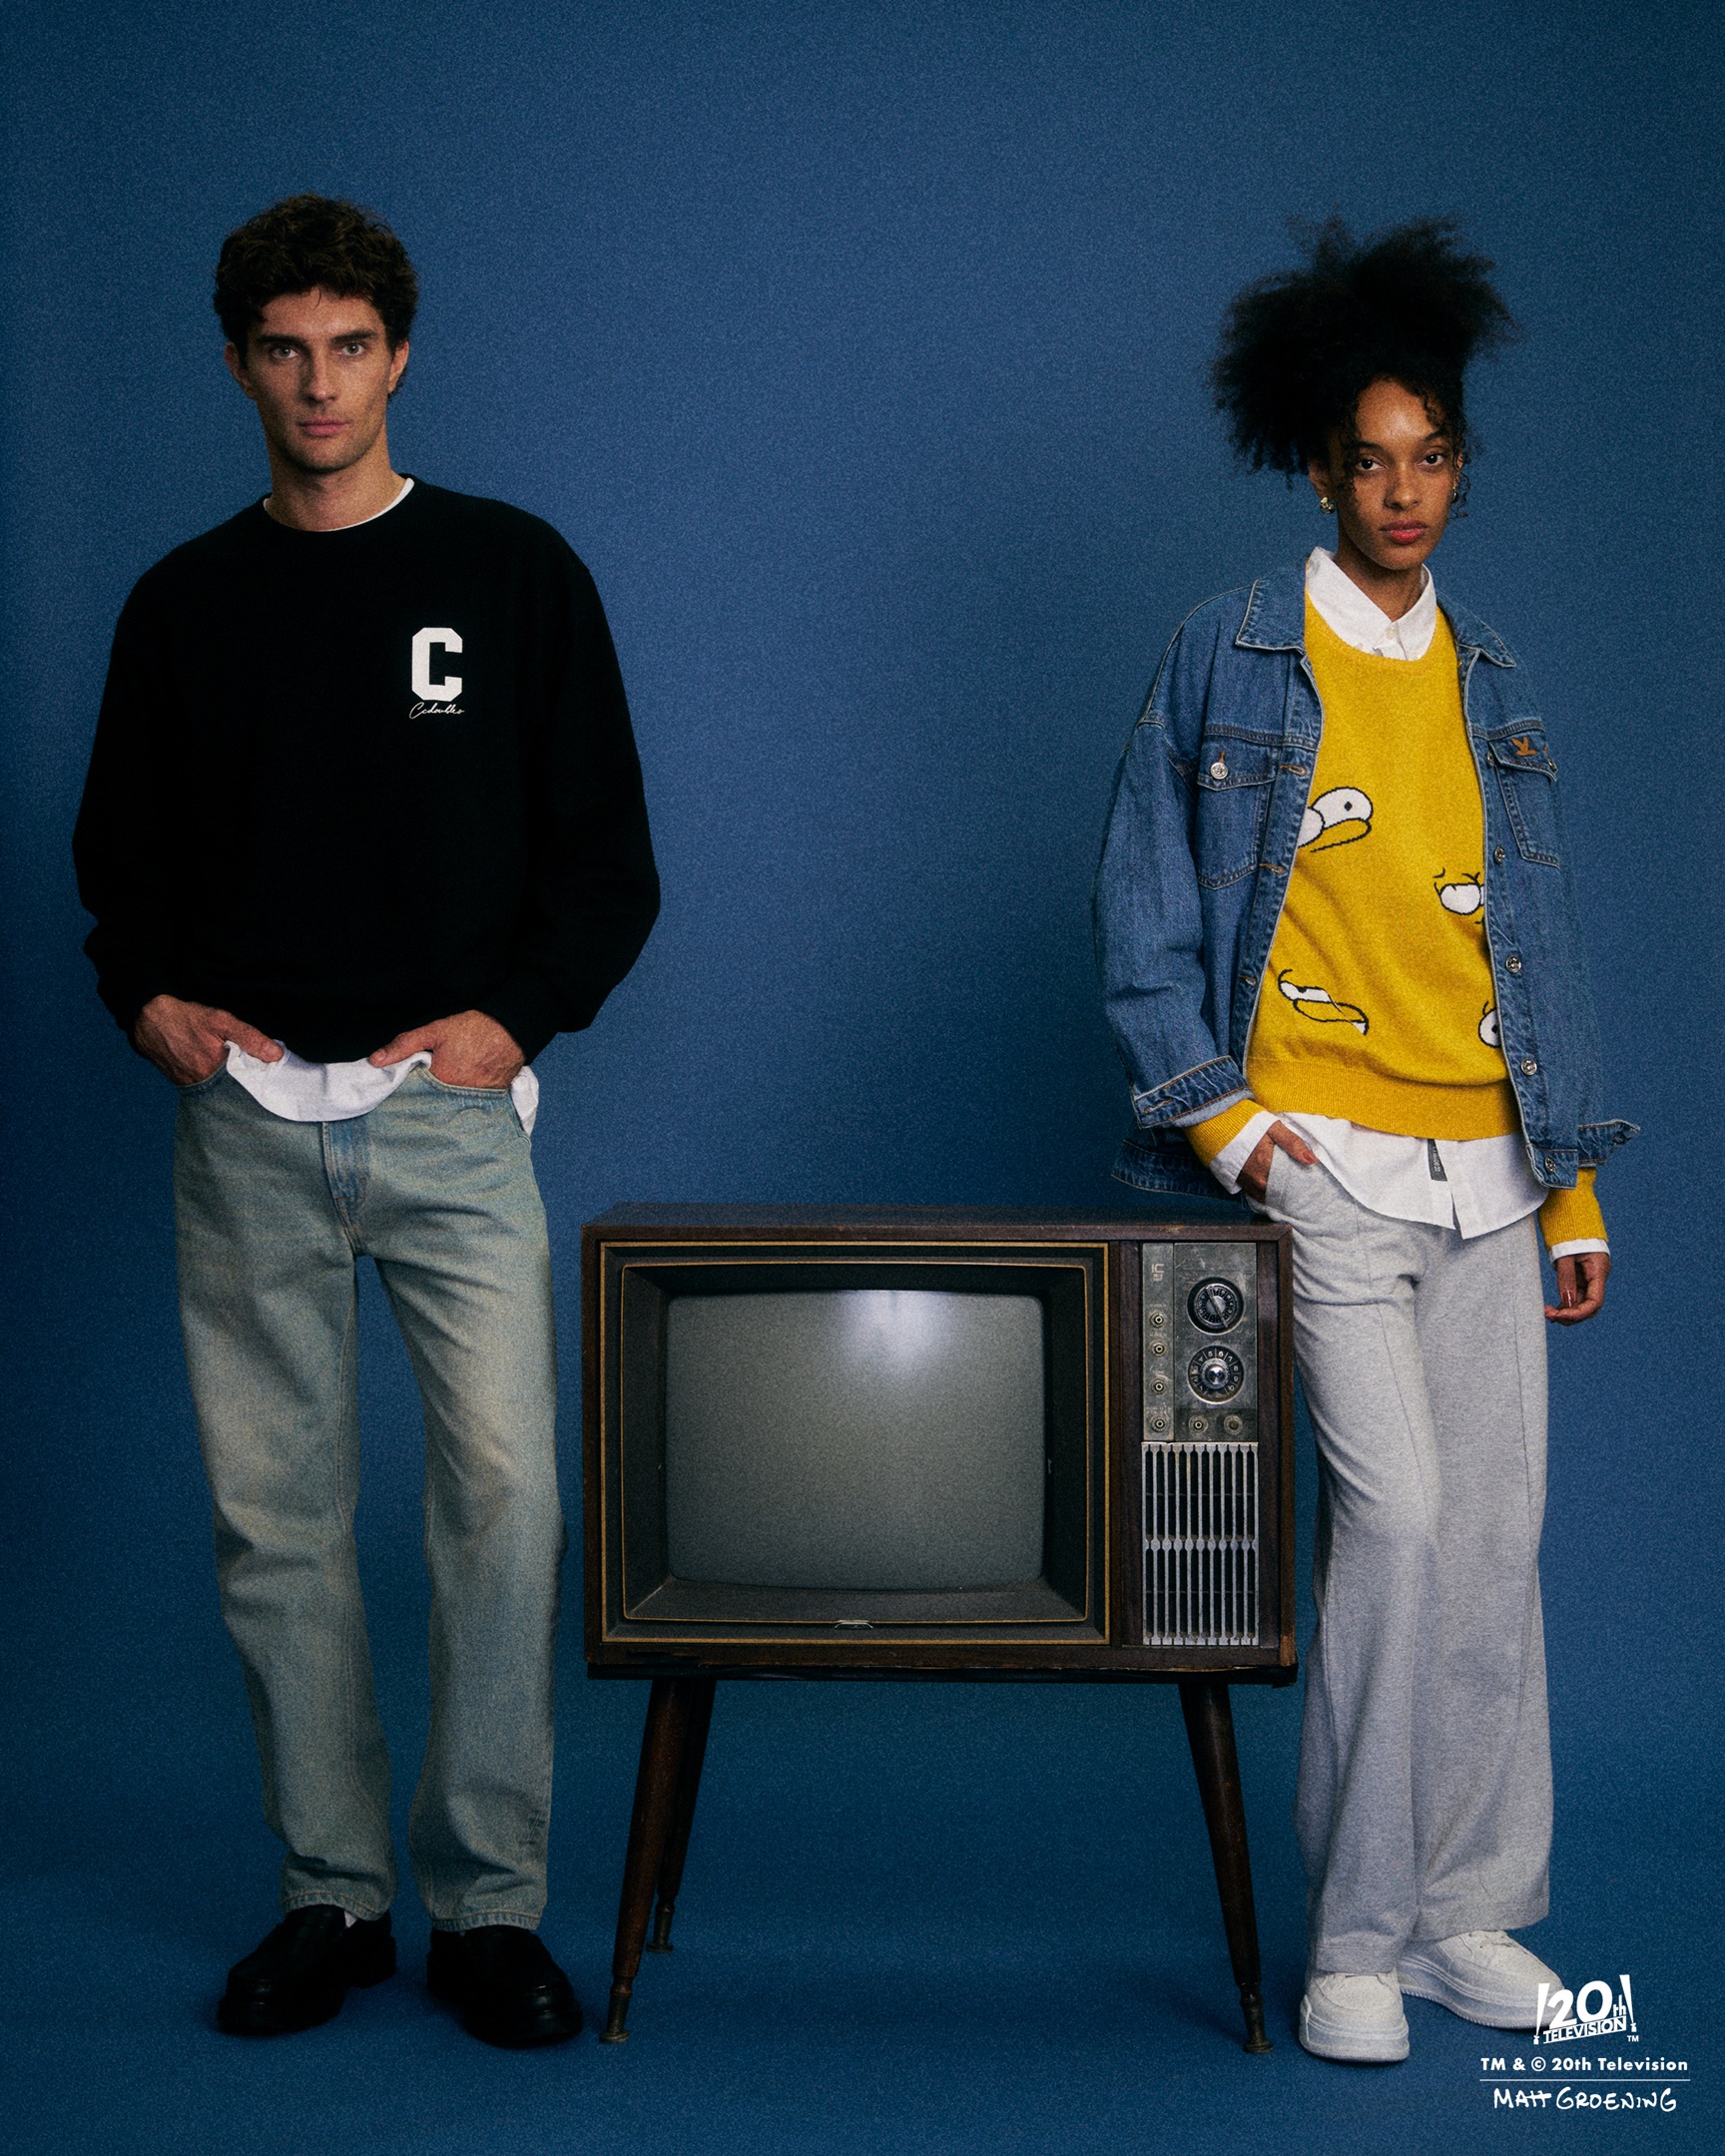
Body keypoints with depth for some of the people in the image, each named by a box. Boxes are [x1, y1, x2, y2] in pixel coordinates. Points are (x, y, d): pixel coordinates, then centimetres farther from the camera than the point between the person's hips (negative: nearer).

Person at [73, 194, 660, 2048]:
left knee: (503, 1494, -11)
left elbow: (608, 855, 6)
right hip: (246, 1124, 2)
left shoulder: (514, 574, 5)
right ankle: (332, 1891, 17)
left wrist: (517, 1016, -8)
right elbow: (120, 854, 18)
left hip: (449, 1116, -2)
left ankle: (492, 1901, 2)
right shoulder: (183, 606, 11)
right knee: (274, 1515, 5)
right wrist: (150, 996, -2)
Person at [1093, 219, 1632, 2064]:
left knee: (1494, 1541, 4)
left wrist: (1575, 1187, 15)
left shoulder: (1491, 690, 16)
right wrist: (1217, 1113, -7)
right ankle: (1356, 1937, -2)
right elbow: (1142, 911, 3)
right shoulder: (1228, 661, 3)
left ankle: (1468, 1914, 17)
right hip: (1319, 1162, -5)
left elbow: (1542, 946, 18)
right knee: (1394, 1514, -14)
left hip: (1485, 1178, 5)